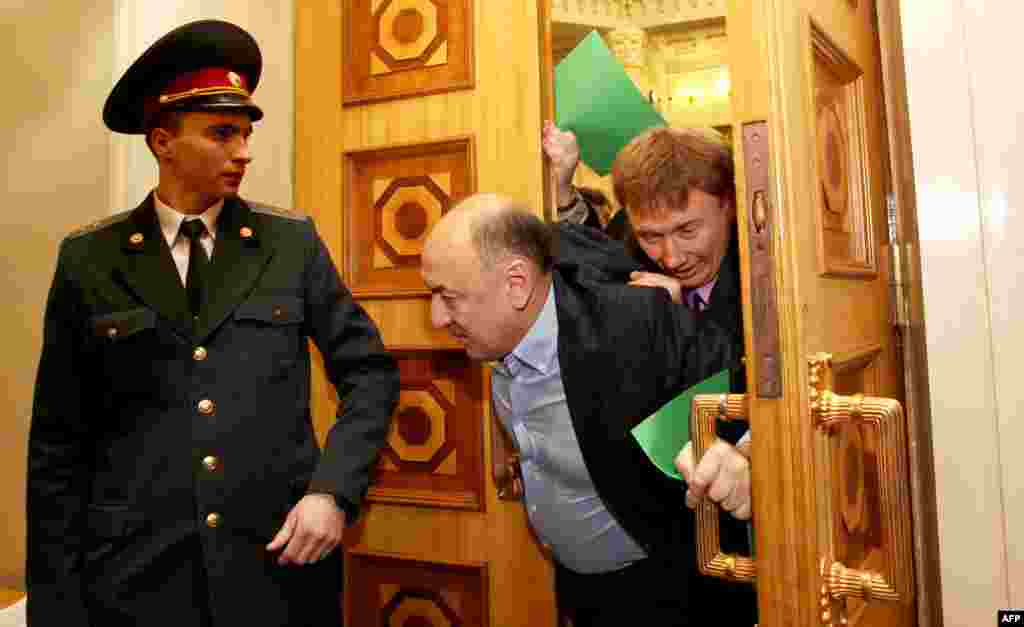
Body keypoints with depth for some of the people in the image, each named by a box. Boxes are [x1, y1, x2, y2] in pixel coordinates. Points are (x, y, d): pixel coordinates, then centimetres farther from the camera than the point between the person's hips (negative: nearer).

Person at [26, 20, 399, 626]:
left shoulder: (293, 240, -1)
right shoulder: (89, 259, 0)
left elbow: (370, 371, 2)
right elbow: (60, 441, 2)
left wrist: (333, 491, -10)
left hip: (284, 561, 1)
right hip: (137, 574, 0)